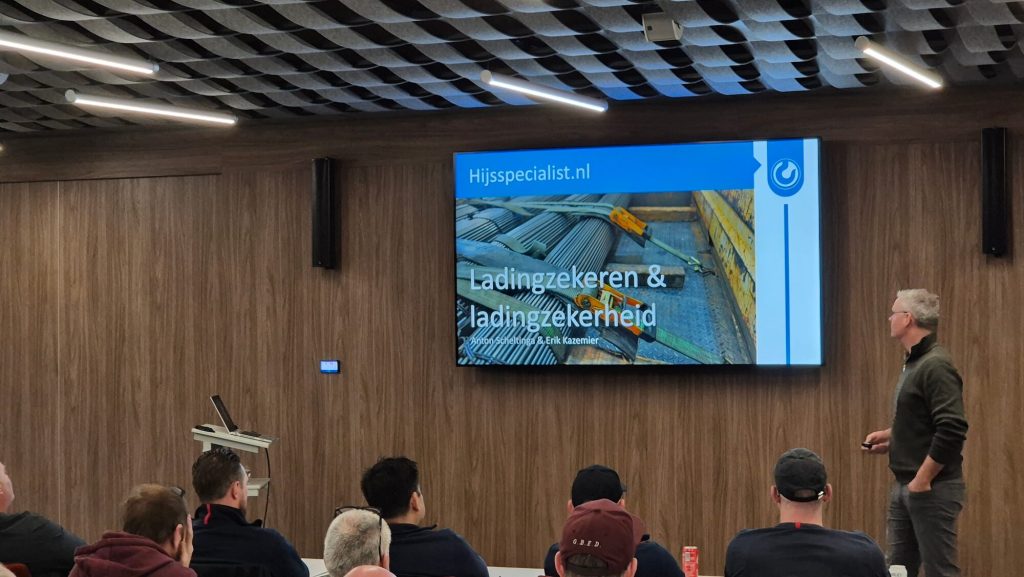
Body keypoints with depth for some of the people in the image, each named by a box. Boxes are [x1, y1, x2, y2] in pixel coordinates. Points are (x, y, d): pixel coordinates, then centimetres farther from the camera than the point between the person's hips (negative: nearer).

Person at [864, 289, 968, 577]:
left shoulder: (935, 366, -16)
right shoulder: (914, 362, 14)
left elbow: (952, 430, -24)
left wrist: (922, 480, -20)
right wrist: (888, 436, 11)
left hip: (933, 488, -10)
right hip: (905, 487, 10)